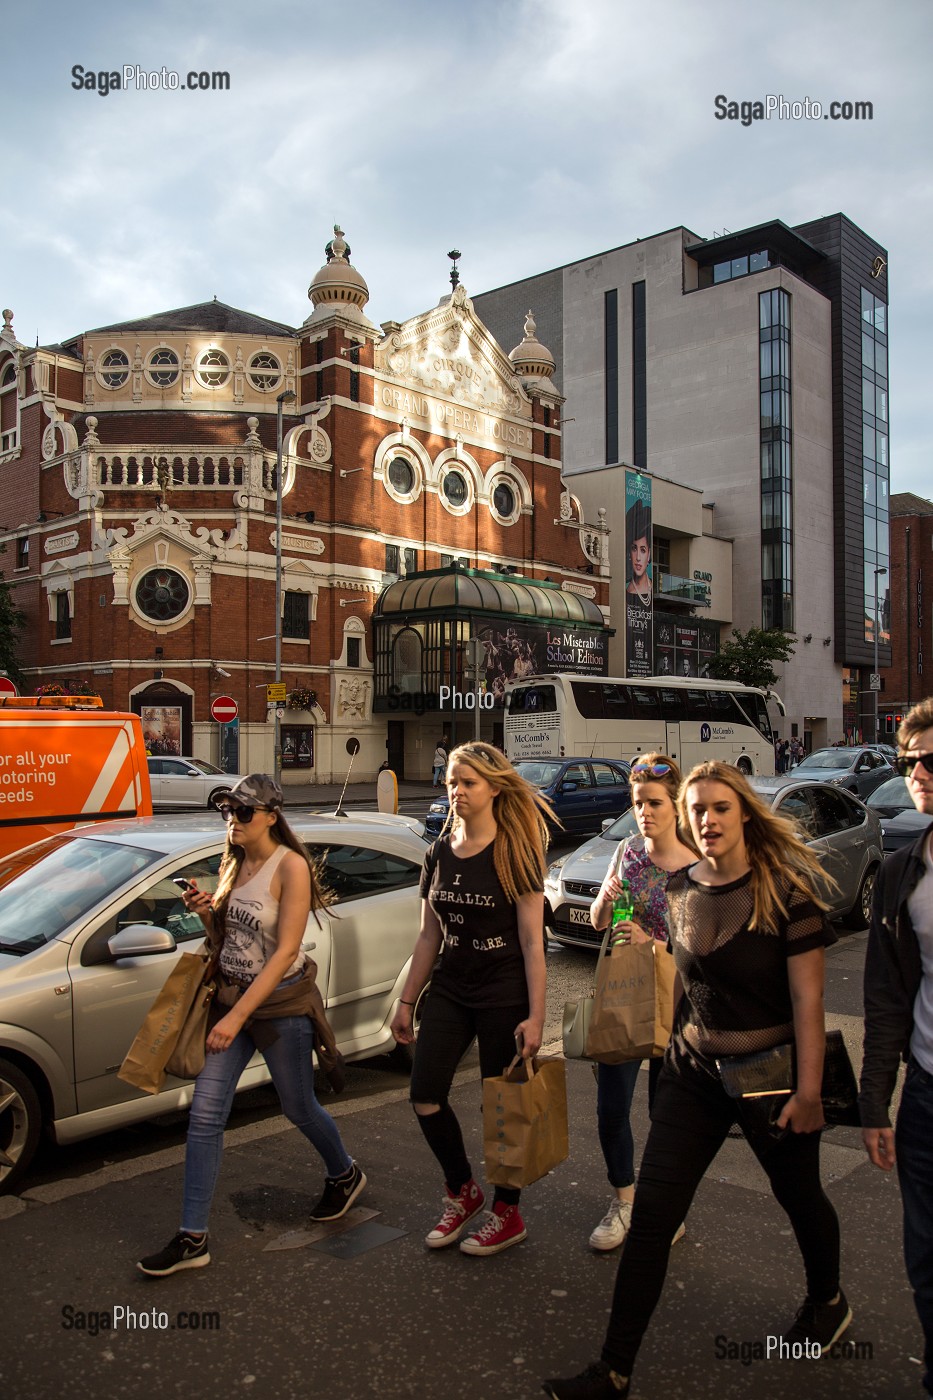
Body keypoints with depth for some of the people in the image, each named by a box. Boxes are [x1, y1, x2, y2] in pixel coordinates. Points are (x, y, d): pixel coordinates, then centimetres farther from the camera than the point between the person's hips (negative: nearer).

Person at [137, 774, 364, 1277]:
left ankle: (344, 1175, 41)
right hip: (231, 997, 6)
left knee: (299, 1109, 12)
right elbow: (225, 941, 12)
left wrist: (238, 1017, -24)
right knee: (204, 1115, 0)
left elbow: (284, 952, -21)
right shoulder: (232, 864, 4)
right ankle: (192, 1237, 10)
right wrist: (205, 913, -9)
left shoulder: (290, 866, -17)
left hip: (280, 1004, -6)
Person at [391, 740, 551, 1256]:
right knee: (425, 1097, 0)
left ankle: (507, 1214, 26)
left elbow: (531, 941, -12)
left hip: (503, 993, -5)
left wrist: (535, 1015, -16)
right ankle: (462, 1190, 25)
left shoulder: (514, 854, -12)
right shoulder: (439, 853, 4)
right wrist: (406, 1001, 11)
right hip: (450, 988, 5)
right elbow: (429, 935, 10)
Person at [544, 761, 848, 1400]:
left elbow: (808, 999, -16)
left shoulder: (786, 889, -17)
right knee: (652, 1213, 0)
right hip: (693, 1071, 4)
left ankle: (829, 1304, 51)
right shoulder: (680, 890, -1)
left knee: (799, 1197, 21)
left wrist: (809, 1091, -16)